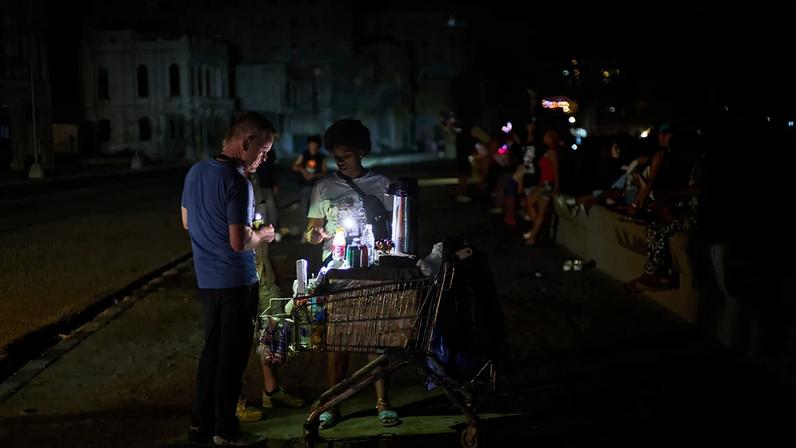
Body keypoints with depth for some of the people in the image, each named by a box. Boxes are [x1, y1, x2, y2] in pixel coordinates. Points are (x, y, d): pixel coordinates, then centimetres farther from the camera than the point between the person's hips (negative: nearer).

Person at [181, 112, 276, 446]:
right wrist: (262, 234, -5)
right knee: (232, 356, 5)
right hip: (236, 281, -7)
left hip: (207, 279, 8)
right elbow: (239, 243, -25)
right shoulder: (237, 182, -21)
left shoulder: (196, 171, 4)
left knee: (212, 349, 18)